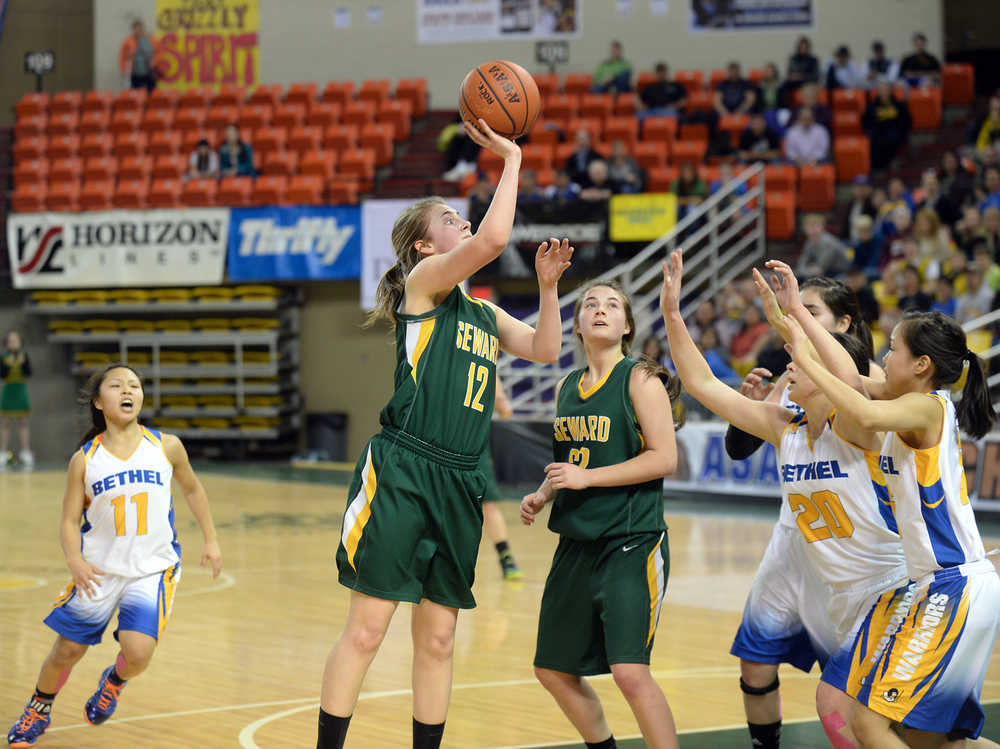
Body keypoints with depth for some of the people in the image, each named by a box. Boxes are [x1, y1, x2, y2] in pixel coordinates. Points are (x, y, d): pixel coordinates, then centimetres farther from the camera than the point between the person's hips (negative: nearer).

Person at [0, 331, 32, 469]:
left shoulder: (23, 356, 3)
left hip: (21, 389, 1)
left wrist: (23, 363, -20)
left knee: (23, 423, 3)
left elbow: (28, 373, -5)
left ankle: (26, 453, 5)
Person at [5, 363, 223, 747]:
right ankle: (39, 709, 39)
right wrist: (75, 560, -23)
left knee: (138, 653, -18)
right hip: (99, 571, 1)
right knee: (66, 652, 8)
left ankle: (114, 680, 19)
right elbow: (69, 521, -4)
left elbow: (192, 489, 13)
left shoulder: (166, 446, -5)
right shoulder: (85, 459, -7)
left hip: (153, 570, 0)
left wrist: (211, 540, 11)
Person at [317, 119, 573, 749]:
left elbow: (546, 350, 19)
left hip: (459, 483, 7)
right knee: (366, 629, -7)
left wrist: (548, 286, 10)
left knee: (438, 639, 10)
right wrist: (511, 159, -7)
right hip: (401, 472, -7)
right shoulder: (424, 281, 0)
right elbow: (493, 238, -15)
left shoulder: (484, 312, 22)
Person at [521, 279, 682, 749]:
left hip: (632, 543, -8)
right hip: (577, 544, 8)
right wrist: (542, 495, 6)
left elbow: (664, 458, -15)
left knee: (630, 672, -19)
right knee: (553, 670, 13)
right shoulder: (567, 388, 13)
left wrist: (586, 477, -18)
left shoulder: (640, 379, -7)